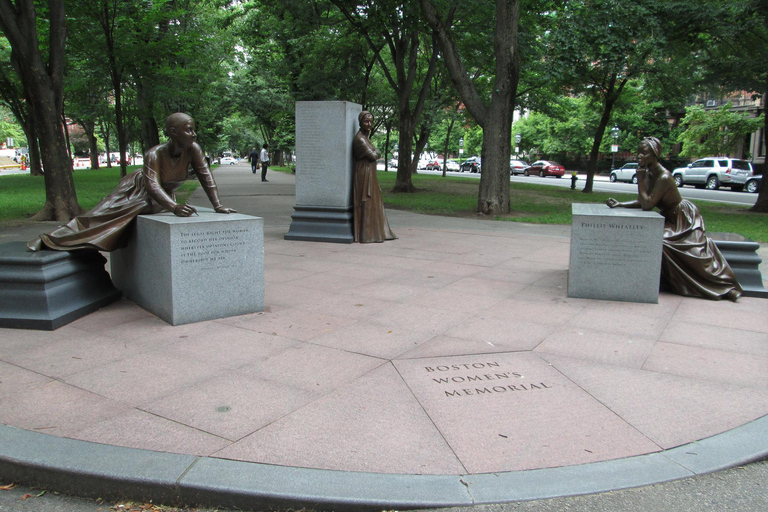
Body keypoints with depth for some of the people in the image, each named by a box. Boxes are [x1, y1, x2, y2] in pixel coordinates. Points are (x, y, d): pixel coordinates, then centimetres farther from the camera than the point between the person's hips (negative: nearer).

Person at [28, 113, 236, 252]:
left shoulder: (193, 150, -24)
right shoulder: (154, 155, -36)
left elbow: (205, 176, -18)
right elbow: (152, 186, -44)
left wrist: (217, 205, -25)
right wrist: (175, 207, -58)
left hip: (163, 197, 5)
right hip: (137, 191, -5)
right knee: (100, 216, -8)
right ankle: (48, 240, 1)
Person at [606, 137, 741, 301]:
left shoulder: (664, 177, -30)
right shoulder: (648, 173, -2)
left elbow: (647, 204, -35)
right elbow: (643, 202, 3)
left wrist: (640, 180, -31)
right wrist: (620, 204, -9)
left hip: (685, 218, -9)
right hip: (670, 217, 9)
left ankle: (727, 287, 9)